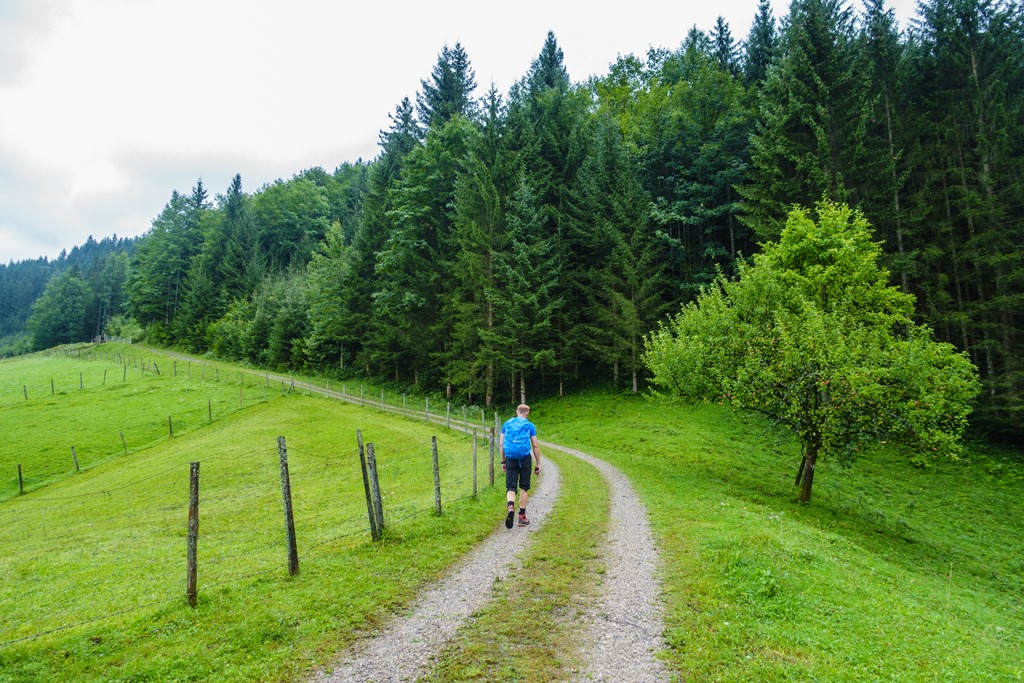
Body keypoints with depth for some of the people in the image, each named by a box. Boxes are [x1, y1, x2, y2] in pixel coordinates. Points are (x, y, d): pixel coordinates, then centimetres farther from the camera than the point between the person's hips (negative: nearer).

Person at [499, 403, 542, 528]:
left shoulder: (507, 423, 11)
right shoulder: (530, 425, 4)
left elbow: (501, 444, 9)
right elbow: (535, 446, 0)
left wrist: (503, 462, 15)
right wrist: (538, 464, 7)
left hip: (510, 458, 1)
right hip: (525, 458, -1)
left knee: (511, 487, 4)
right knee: (524, 488, 11)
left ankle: (510, 507, -26)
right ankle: (522, 517, 15)